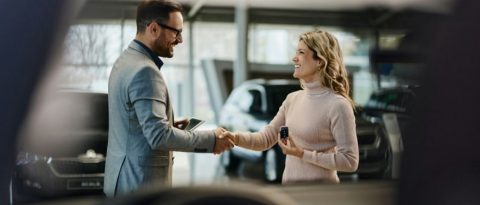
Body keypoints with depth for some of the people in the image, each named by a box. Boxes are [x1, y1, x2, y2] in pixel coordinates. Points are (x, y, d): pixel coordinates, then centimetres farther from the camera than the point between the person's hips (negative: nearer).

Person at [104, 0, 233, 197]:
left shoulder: (126, 60, 11)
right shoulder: (144, 71, -21)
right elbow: (158, 136, -26)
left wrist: (170, 126, 11)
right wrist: (210, 139, -17)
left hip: (126, 179, 10)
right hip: (140, 183, -10)